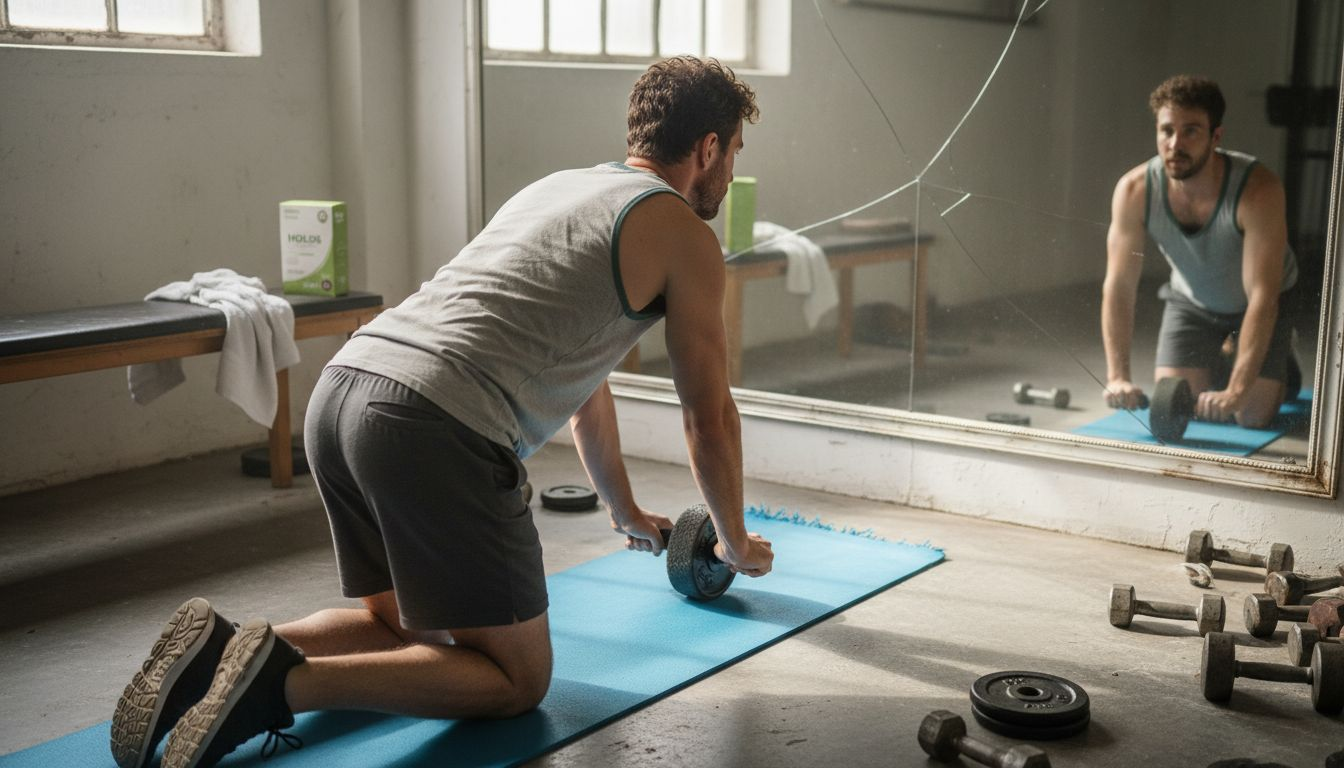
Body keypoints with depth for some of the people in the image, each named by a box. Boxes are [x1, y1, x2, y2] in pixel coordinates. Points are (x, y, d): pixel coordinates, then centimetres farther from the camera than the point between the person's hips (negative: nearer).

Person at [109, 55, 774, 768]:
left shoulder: (557, 187, 31)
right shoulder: (684, 234, 7)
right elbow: (710, 414, 12)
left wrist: (627, 512, 47)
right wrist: (735, 543, 30)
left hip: (339, 390, 9)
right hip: (436, 428, -8)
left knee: (402, 623, 27)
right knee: (518, 678, 5)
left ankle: (219, 649, 5)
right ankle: (281, 683, -14)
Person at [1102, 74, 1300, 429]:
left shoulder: (1258, 190, -36)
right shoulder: (1134, 190, -27)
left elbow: (1262, 296, -39)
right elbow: (1119, 286, -25)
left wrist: (1236, 392, -47)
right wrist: (1118, 377, -35)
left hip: (1260, 303, -2)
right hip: (1191, 300, 2)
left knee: (1252, 416, -11)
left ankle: (1282, 355, 24)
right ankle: (1218, 360, 26)